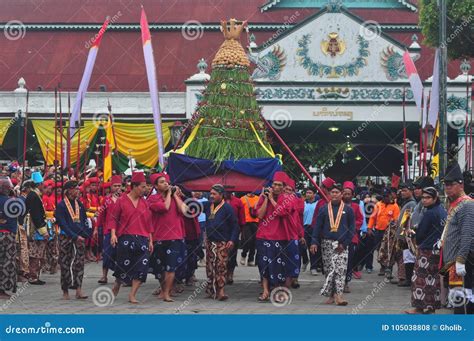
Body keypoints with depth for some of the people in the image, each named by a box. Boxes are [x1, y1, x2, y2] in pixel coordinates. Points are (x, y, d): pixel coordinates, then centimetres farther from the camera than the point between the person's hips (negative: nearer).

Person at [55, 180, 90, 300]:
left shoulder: (79, 204, 13)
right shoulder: (61, 206, -4)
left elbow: (84, 221, 18)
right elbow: (63, 224, -11)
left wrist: (86, 234, 4)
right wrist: (75, 236, -17)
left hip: (79, 238, 4)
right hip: (66, 238, -4)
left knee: (79, 263, -7)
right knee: (65, 265, 1)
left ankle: (78, 290, -13)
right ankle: (65, 291, 10)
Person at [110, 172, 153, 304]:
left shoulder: (144, 202, 10)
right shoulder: (121, 201, -1)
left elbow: (149, 223, 13)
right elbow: (114, 218, 1)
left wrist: (150, 240, 11)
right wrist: (113, 233, -13)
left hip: (142, 239, 4)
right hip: (125, 238, -4)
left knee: (141, 267, -6)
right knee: (123, 265, 0)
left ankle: (132, 295, 1)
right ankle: (117, 286, 29)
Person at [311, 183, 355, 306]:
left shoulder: (348, 209, 4)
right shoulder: (324, 209, 8)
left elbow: (352, 228, 3)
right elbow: (317, 226, 6)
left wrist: (344, 243, -7)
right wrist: (314, 242, -4)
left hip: (341, 245, -2)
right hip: (327, 244, 2)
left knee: (340, 269, -13)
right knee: (328, 269, 4)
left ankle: (338, 294, -20)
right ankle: (331, 295, 12)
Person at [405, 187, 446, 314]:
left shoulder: (429, 214, -17)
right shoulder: (443, 211, 8)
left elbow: (420, 233, -11)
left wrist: (419, 244, 9)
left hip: (427, 251, -8)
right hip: (439, 249, 8)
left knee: (420, 279, -1)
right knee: (433, 278, 14)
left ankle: (420, 307, 0)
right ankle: (432, 306, 18)